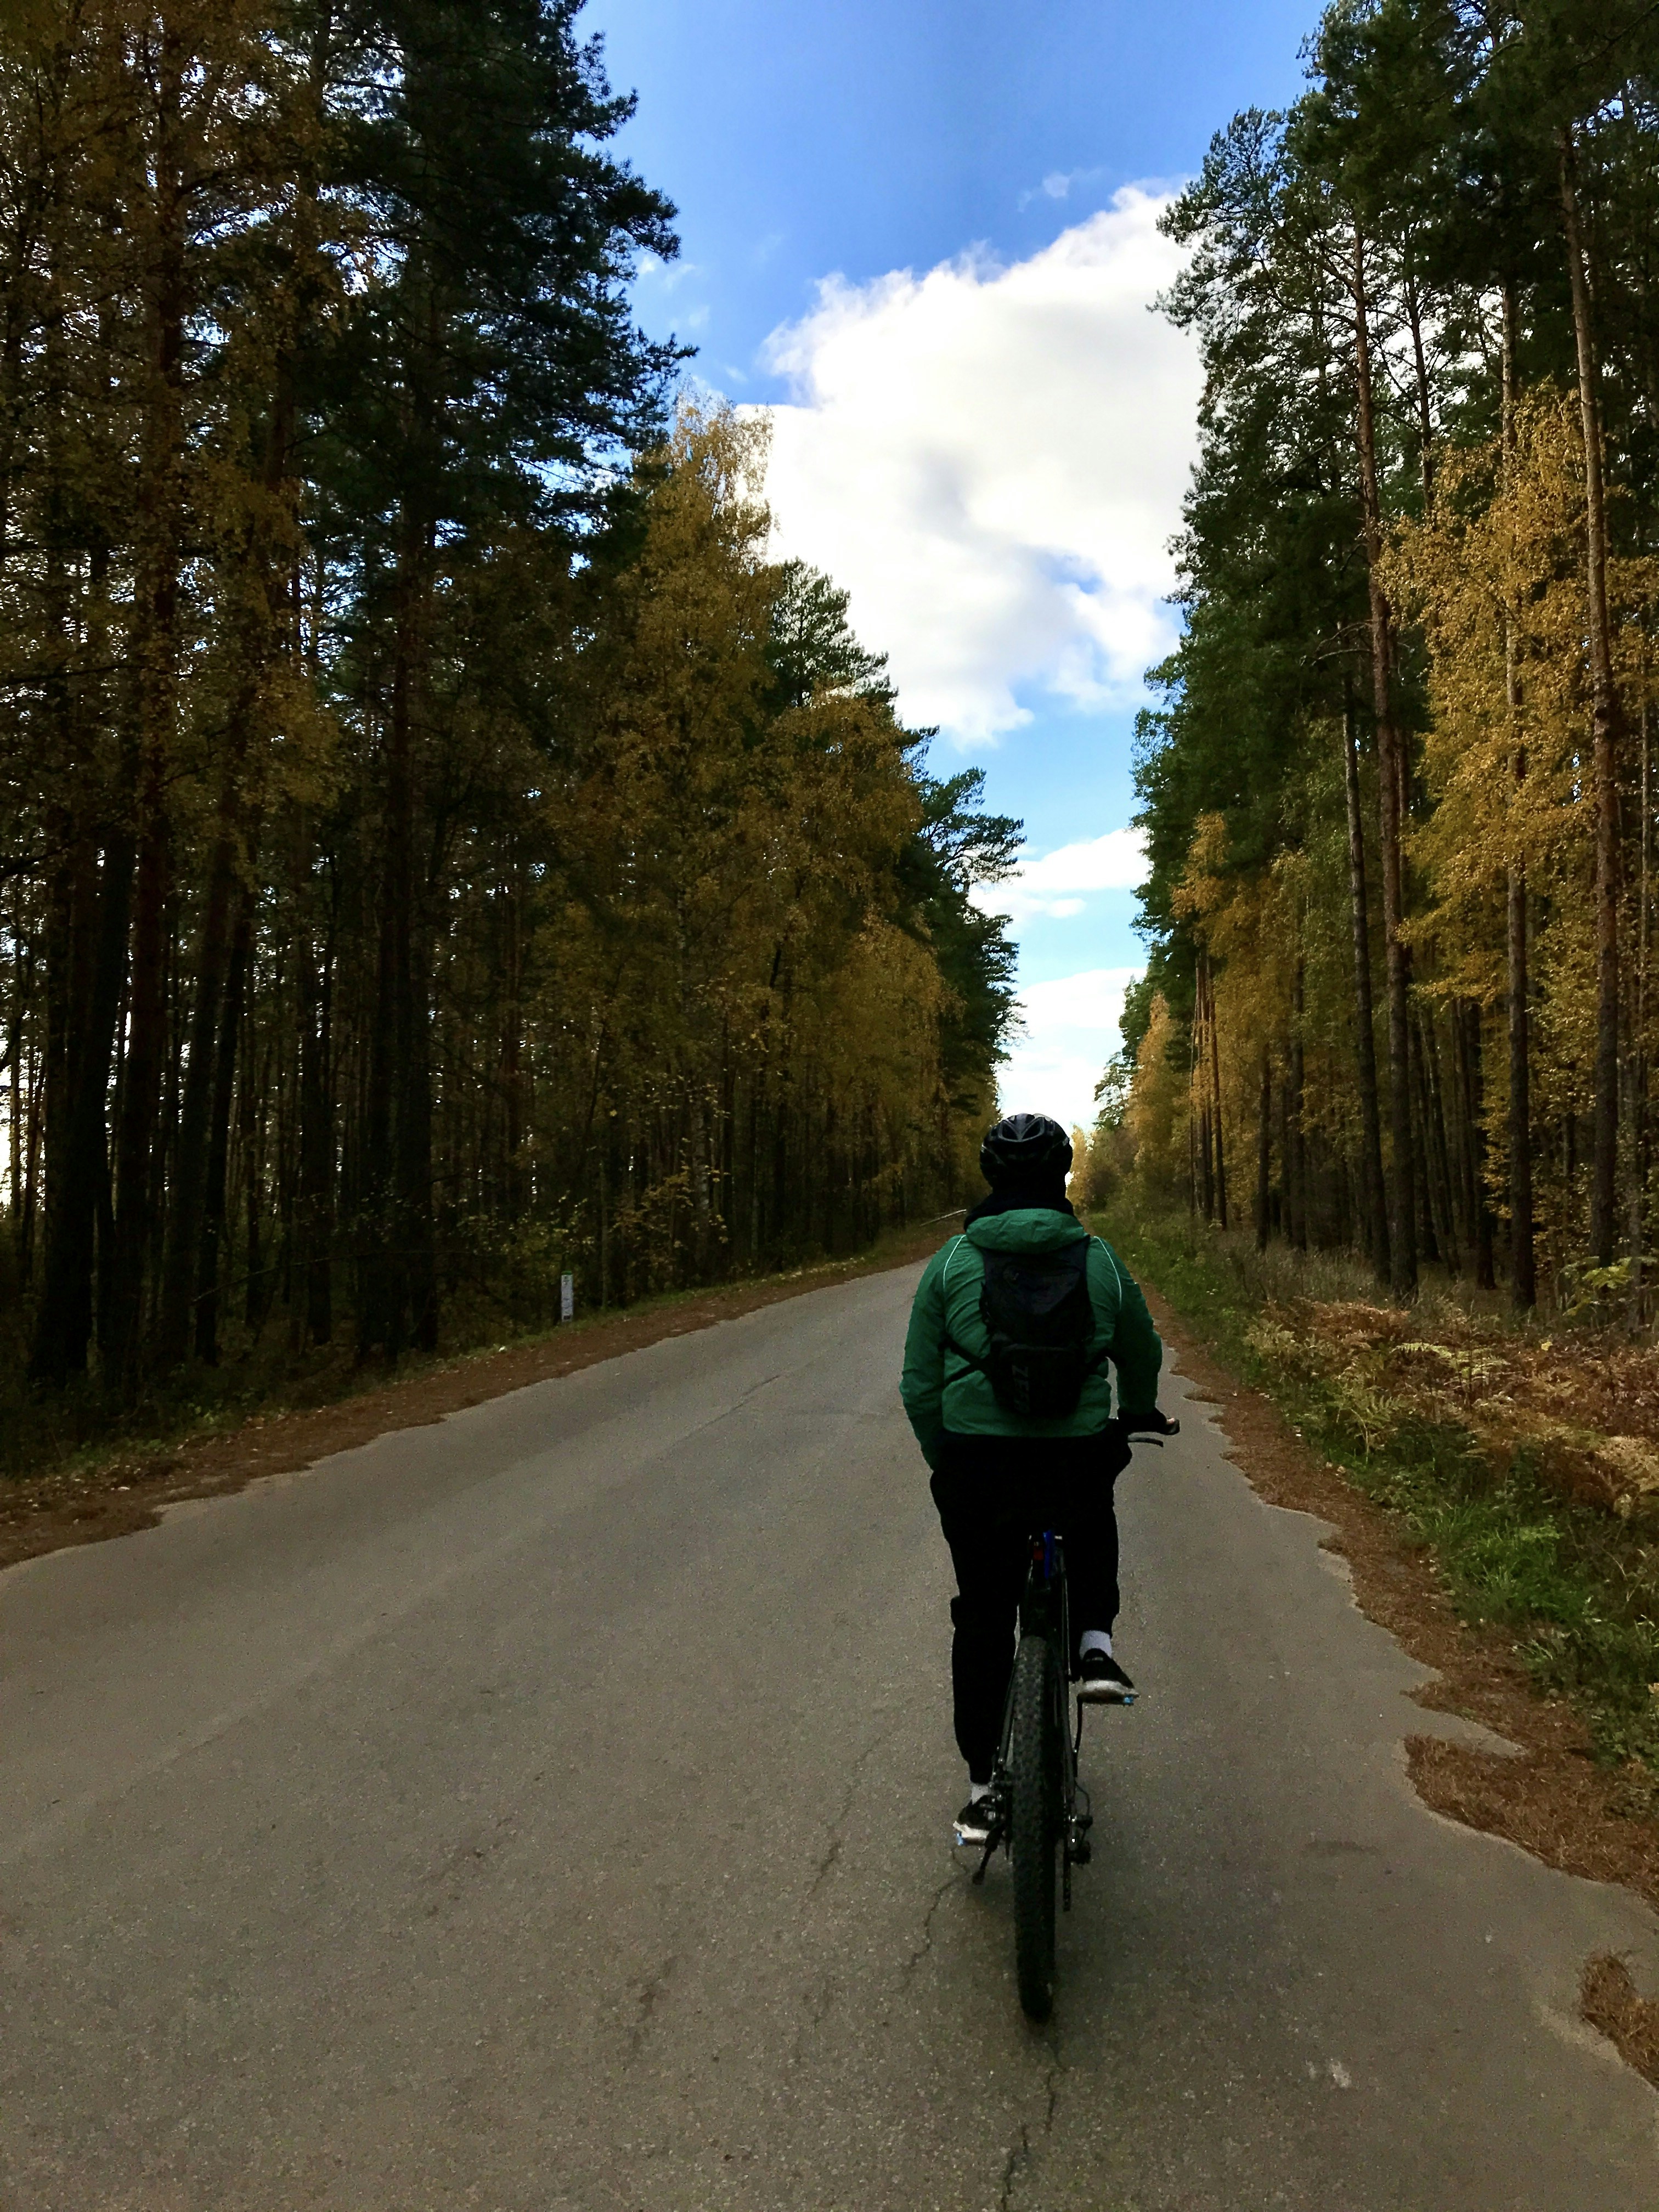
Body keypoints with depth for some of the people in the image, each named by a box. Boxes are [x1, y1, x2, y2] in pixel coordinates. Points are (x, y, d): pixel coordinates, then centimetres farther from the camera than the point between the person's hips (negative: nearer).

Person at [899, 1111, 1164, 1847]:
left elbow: (919, 1386, 2)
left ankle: (983, 1788, 21)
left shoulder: (952, 1263, 0)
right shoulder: (1101, 1261, 3)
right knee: (1095, 1524, 36)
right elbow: (1143, 1359, 18)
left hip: (975, 1462, 0)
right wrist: (1134, 1422, 38)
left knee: (982, 1620, 16)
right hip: (1078, 1459, 1)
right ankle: (1094, 1644, 18)